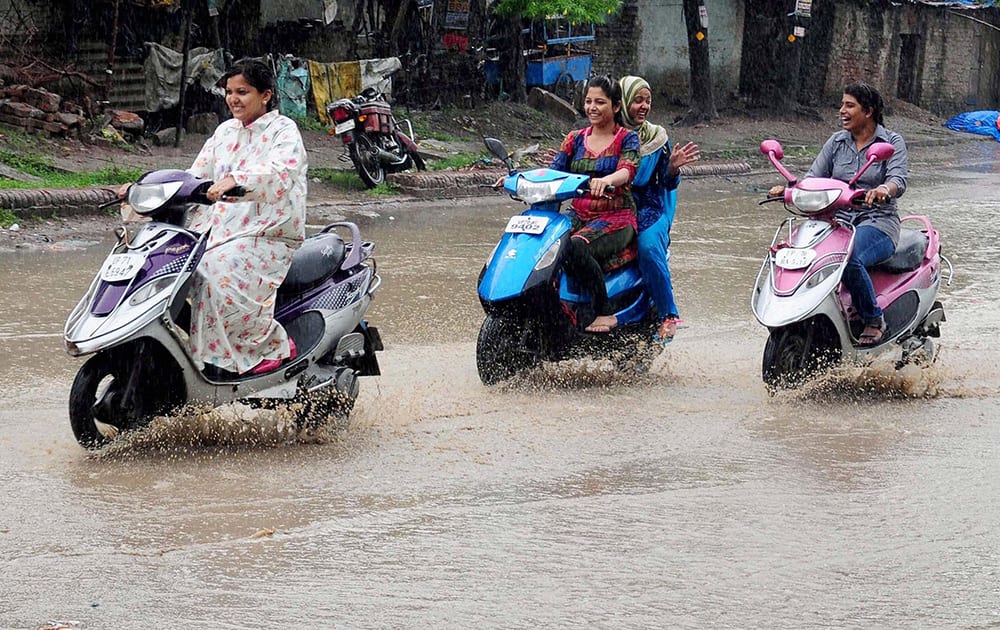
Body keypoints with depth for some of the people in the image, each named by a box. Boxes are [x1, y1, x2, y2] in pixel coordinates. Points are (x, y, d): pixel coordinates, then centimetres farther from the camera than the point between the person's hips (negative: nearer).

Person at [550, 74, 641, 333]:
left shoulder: (627, 139, 3)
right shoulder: (575, 139, 15)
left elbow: (627, 170, -17)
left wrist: (606, 180, -41)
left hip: (616, 217, -5)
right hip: (578, 215, 5)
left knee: (577, 246, -36)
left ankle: (605, 313, -26)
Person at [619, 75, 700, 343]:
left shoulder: (657, 137, 6)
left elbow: (668, 183, 5)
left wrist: (673, 168, -16)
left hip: (648, 210, -1)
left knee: (649, 246, -31)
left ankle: (669, 315, -20)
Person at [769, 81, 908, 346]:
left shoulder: (892, 142, 2)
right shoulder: (837, 142, 15)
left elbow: (898, 179, -14)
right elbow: (814, 177, 7)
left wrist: (882, 190, -39)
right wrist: (788, 189, -15)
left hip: (877, 223, -4)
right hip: (837, 220, 4)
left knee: (850, 259, -38)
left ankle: (874, 320, -18)